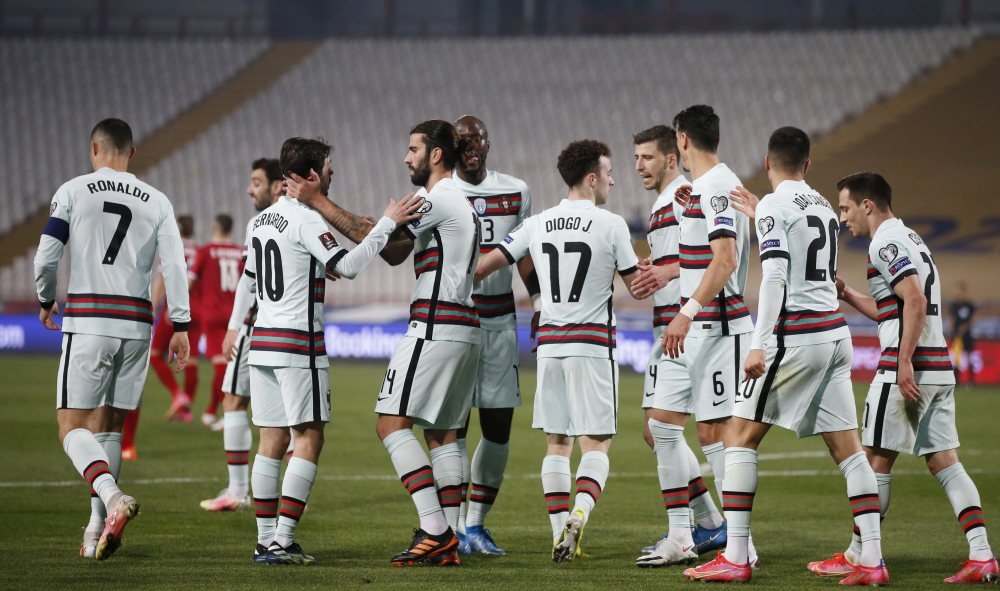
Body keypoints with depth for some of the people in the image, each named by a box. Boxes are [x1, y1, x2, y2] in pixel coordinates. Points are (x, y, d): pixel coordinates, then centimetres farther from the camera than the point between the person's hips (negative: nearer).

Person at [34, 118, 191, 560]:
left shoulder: (73, 192, 1)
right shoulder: (157, 202, 9)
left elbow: (45, 258, -2)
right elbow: (174, 266, 2)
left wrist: (46, 302, 16)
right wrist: (181, 327, 4)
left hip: (87, 320, -4)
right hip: (136, 323, 4)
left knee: (73, 427, -4)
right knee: (108, 425, 14)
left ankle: (113, 498, -29)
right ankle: (97, 527, 14)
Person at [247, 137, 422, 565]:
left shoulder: (262, 221, 14)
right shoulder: (306, 220, -12)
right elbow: (348, 265, -21)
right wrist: (387, 224, -15)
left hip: (262, 338, 8)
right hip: (299, 342, -8)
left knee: (272, 440, 9)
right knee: (308, 438, -4)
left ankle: (266, 540, 8)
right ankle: (282, 541, -10)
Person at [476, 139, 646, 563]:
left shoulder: (538, 225, 6)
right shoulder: (611, 226, -6)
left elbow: (485, 265, 7)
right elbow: (637, 284, 2)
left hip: (549, 343, 4)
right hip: (592, 344, -4)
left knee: (557, 442, 9)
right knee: (595, 443, -3)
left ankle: (560, 532, 5)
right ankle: (579, 514, -26)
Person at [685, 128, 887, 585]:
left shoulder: (774, 207, -7)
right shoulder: (824, 207, 16)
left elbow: (775, 277, -18)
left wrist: (760, 345, -22)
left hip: (796, 336, -7)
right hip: (835, 333, 7)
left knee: (740, 437, 0)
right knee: (847, 448, 6)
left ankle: (735, 559, -4)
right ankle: (872, 561, 1)